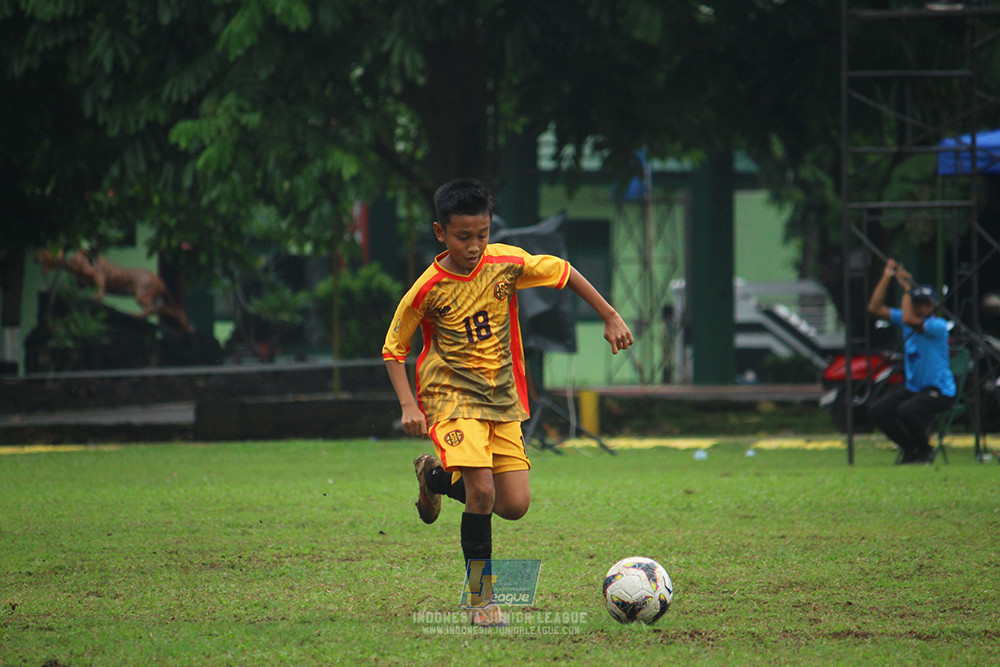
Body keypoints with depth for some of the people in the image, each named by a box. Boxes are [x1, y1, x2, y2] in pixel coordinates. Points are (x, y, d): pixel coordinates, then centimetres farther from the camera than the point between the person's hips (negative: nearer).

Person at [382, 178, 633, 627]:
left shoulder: (506, 263, -7)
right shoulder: (427, 290, -14)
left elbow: (563, 273, 9)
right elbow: (393, 349, -2)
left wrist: (611, 318, 8)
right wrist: (408, 406, -13)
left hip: (502, 397, 4)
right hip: (452, 397, -4)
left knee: (515, 505, 0)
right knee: (482, 491, -23)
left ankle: (436, 477, 29)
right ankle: (481, 598, -8)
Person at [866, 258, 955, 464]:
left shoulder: (939, 325, -16)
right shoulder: (907, 319, 4)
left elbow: (910, 320, -33)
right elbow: (875, 308, -1)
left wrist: (906, 287, -26)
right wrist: (887, 277, -7)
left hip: (939, 390, -8)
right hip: (912, 387, 8)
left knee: (906, 411, -32)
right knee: (876, 412, -4)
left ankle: (925, 450, -5)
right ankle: (910, 448, 12)